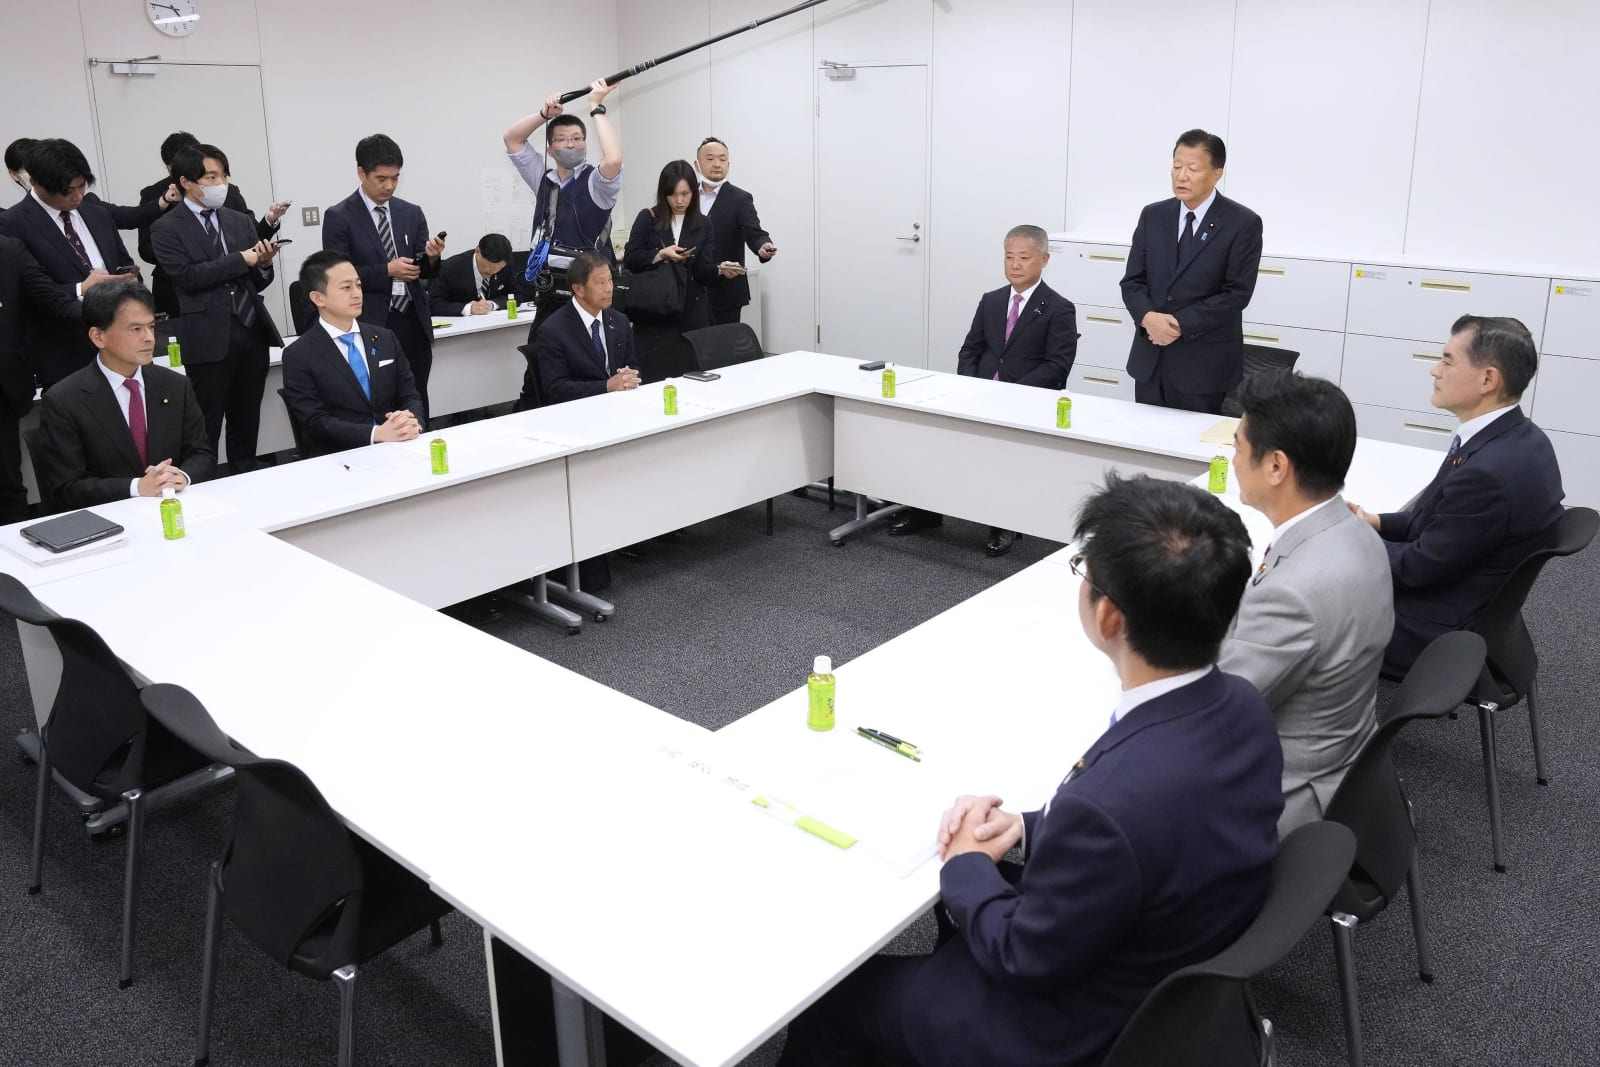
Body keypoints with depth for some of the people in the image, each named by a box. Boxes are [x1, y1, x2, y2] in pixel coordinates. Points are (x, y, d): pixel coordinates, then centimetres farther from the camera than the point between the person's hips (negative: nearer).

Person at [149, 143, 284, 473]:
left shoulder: (241, 221, 16)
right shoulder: (167, 229, 1)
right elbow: (188, 276, -13)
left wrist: (263, 264, -7)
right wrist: (241, 259, -14)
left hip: (252, 333, 5)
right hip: (209, 339, -5)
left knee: (247, 426, 12)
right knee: (206, 430, 0)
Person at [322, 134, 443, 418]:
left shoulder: (412, 213, 10)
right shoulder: (339, 217, -2)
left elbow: (423, 269, 9)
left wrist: (432, 257, -14)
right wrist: (387, 271, -16)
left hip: (414, 323, 4)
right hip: (371, 327, -4)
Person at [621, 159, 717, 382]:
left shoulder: (702, 225, 8)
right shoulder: (648, 219, 3)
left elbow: (708, 275, 5)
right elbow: (630, 259, -2)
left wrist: (721, 270, -16)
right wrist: (660, 254, -15)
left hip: (691, 315, 2)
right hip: (652, 313, -1)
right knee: (652, 378, -1)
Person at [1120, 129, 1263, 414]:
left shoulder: (1243, 223, -5)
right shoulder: (1153, 215, 9)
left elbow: (1237, 293, -10)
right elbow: (1132, 281, 6)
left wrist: (1181, 325, -17)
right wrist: (1148, 317, -15)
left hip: (1205, 364, -4)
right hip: (1149, 359, 4)